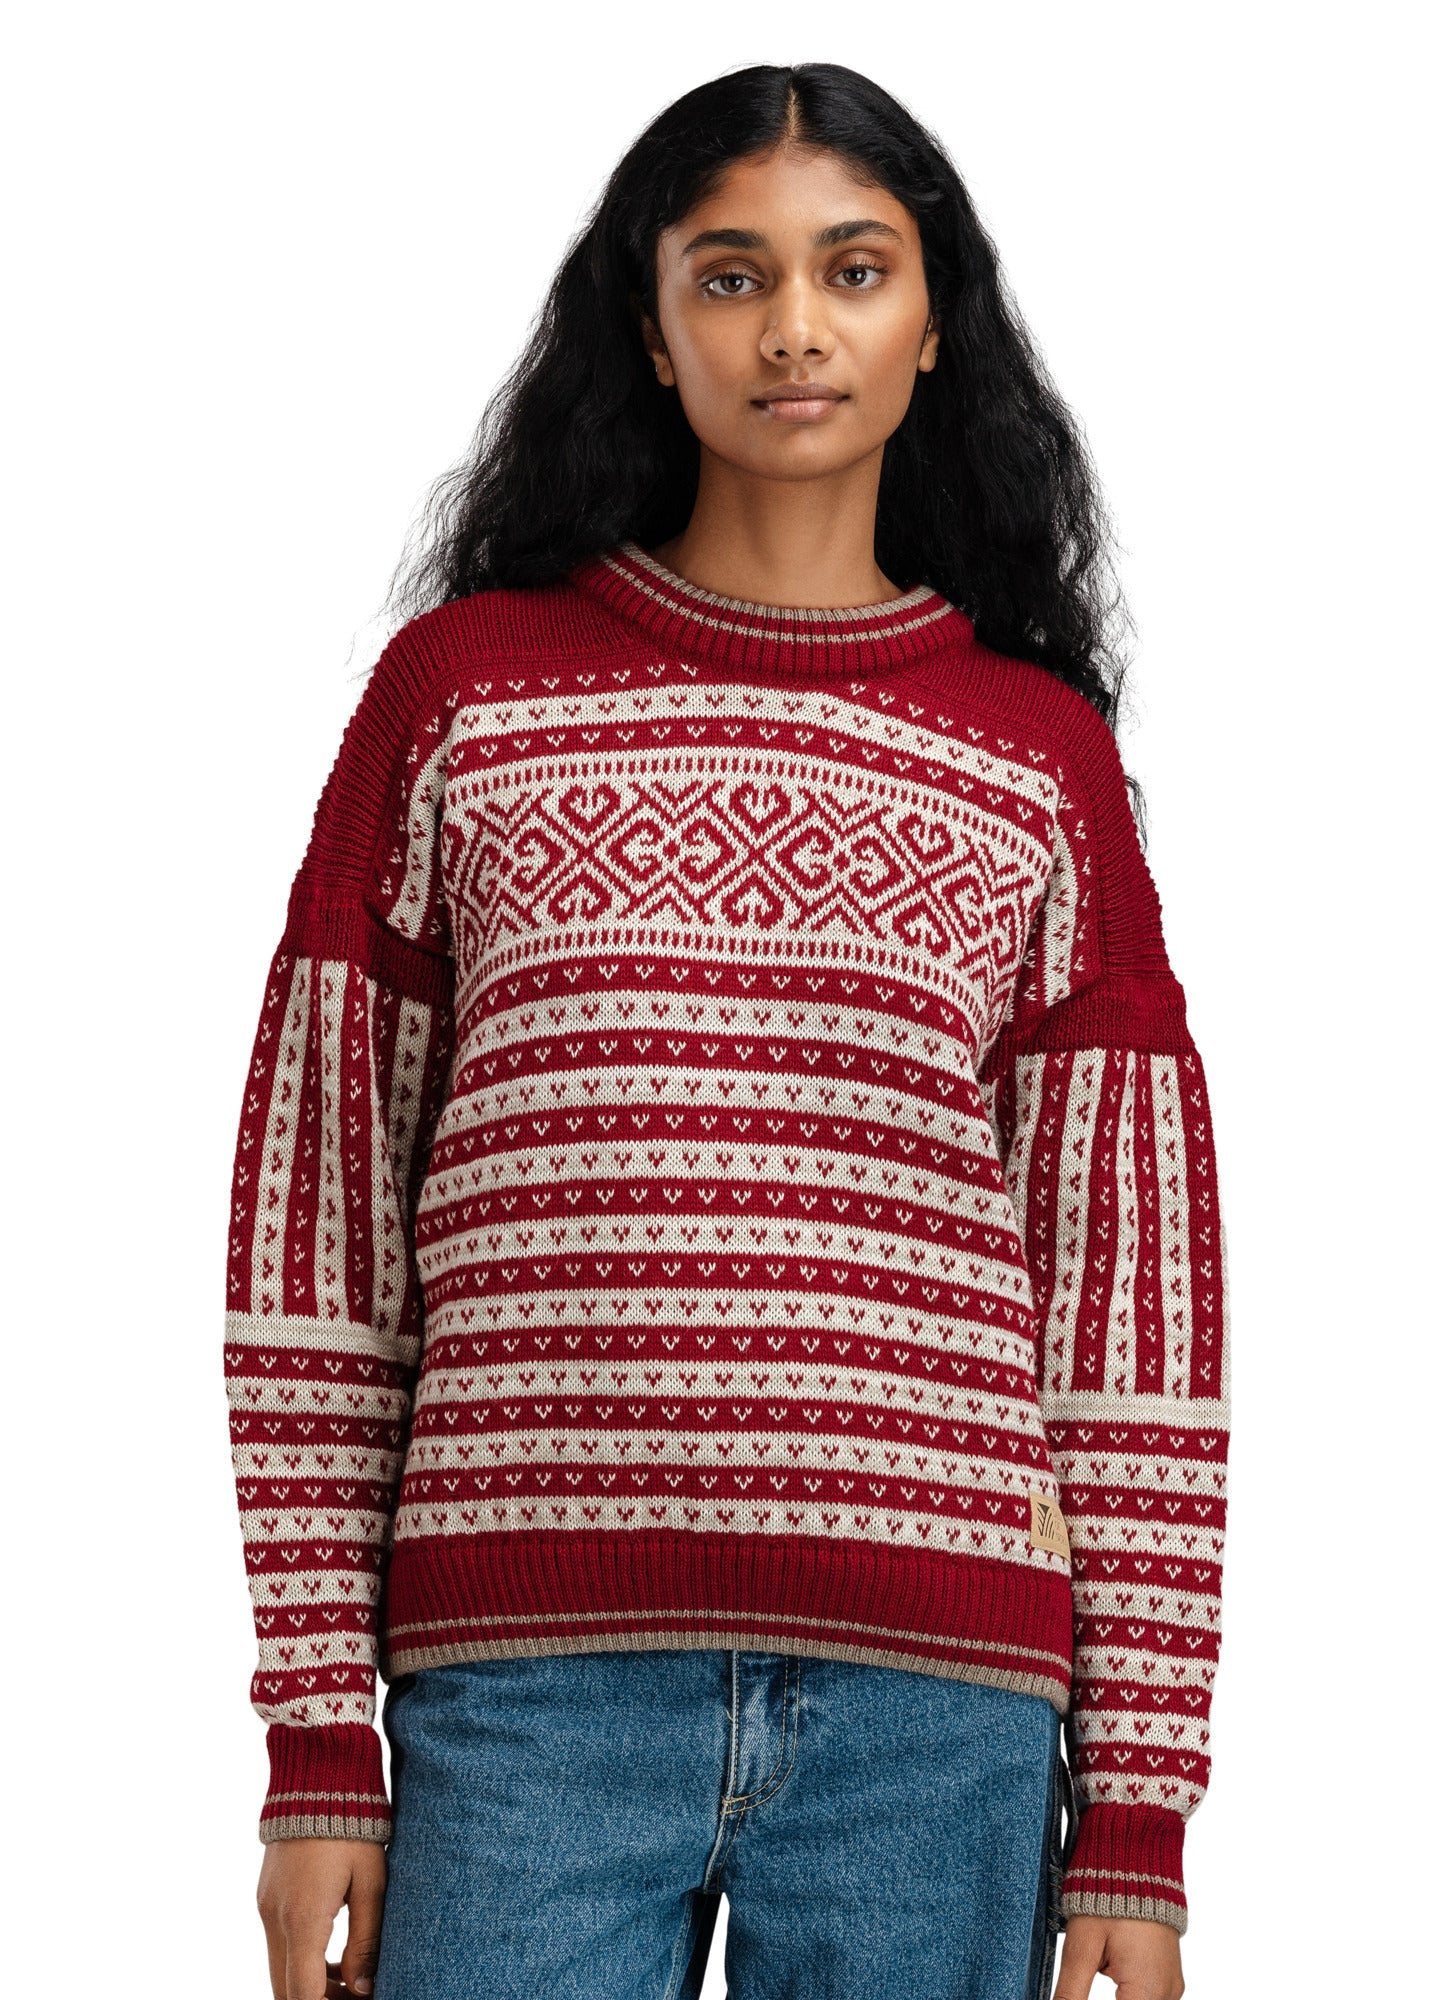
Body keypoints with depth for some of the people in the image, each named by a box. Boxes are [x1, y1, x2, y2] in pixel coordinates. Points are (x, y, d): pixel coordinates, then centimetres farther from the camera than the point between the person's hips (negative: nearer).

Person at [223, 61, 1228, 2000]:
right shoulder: (463, 684, 9)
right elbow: (317, 1202, 7)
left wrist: (1136, 1808, 3)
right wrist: (319, 1738, 1)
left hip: (936, 1698, 1)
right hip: (531, 1693, 0)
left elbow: (1135, 1272, 8)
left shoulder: (1043, 754, 11)